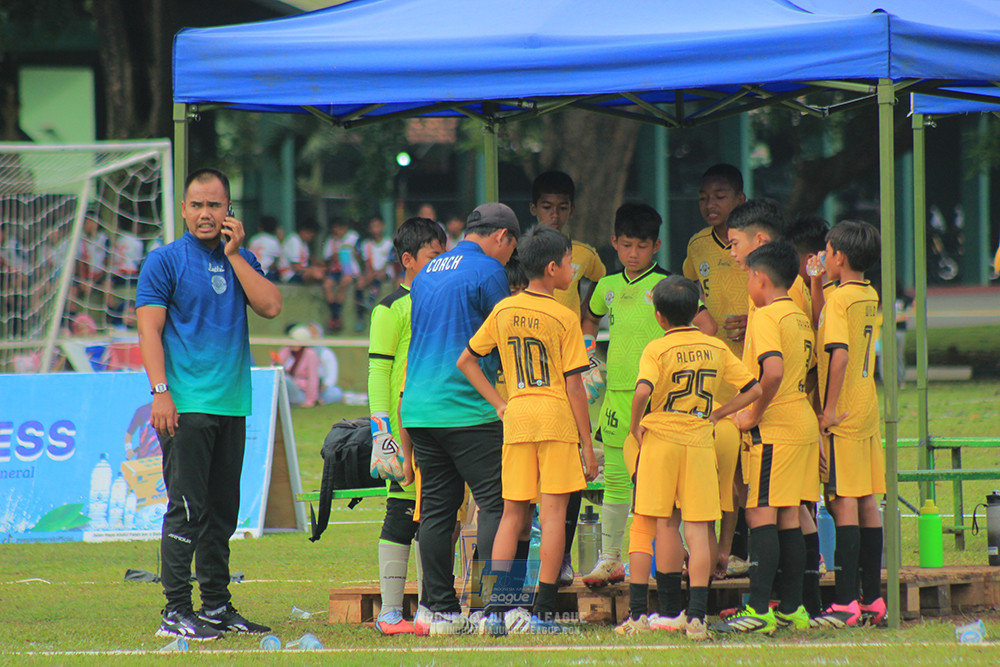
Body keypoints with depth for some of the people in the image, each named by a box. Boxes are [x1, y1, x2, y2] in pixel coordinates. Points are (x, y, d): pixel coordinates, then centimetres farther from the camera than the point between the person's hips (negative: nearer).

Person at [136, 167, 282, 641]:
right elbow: (149, 330, -7)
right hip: (186, 406, -6)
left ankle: (217, 607, 17)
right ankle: (176, 612, -8)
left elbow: (270, 307, -1)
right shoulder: (165, 261, -1)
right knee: (186, 508, -9)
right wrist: (160, 392, -16)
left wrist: (235, 254, -2)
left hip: (231, 405, 6)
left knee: (222, 511, 10)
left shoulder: (241, 260, 14)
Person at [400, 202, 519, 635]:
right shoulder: (488, 271, -5)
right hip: (469, 410, -8)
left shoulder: (427, 274, 18)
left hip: (418, 409, 8)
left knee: (436, 509, 8)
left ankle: (438, 609, 8)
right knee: (497, 503, -5)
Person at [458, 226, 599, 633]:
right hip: (557, 417, -4)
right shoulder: (564, 318, -7)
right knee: (554, 512, -1)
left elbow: (466, 361, 12)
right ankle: (543, 610, -4)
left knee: (512, 513, 8)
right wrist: (587, 444, -2)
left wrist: (498, 403, 13)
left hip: (516, 417, 4)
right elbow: (574, 386, -7)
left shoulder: (504, 311, 7)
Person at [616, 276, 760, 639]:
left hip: (660, 437, -2)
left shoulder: (657, 350, -7)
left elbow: (643, 392, -24)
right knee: (698, 528, 0)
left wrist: (635, 424, -7)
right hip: (700, 442, 2)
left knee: (665, 524, 8)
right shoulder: (716, 348, 6)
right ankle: (696, 615, -8)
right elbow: (754, 389, 8)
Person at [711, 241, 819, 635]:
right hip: (803, 424, 9)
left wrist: (754, 414, -16)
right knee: (788, 517, 10)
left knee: (761, 515, -9)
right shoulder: (799, 318, 15)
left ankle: (759, 610, -14)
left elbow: (774, 371, -26)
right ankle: (792, 609, 11)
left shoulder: (766, 317, -12)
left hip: (774, 427, -9)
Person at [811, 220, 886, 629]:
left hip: (842, 415, -8)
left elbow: (839, 353, -22)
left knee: (845, 503, -8)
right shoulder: (870, 298, 12)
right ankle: (872, 599, 12)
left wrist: (830, 408, -19)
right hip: (868, 410, 8)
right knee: (867, 503, 10)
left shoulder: (839, 297, -13)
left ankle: (846, 602, -11)